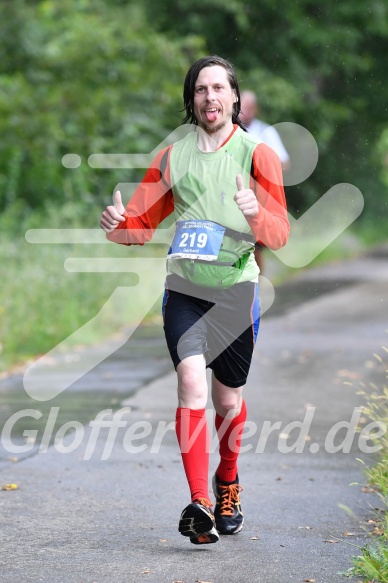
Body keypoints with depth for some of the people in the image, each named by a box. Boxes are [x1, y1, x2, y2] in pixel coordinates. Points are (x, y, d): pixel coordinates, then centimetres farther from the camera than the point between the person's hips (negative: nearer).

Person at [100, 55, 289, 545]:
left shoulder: (257, 154, -2)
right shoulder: (172, 156, 6)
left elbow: (279, 233, -9)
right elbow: (142, 223, 12)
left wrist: (256, 215, -32)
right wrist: (118, 225, -12)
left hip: (236, 291, -1)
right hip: (184, 289, 1)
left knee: (227, 399, 10)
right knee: (191, 381, -19)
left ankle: (227, 479, 40)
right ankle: (199, 504, -25)